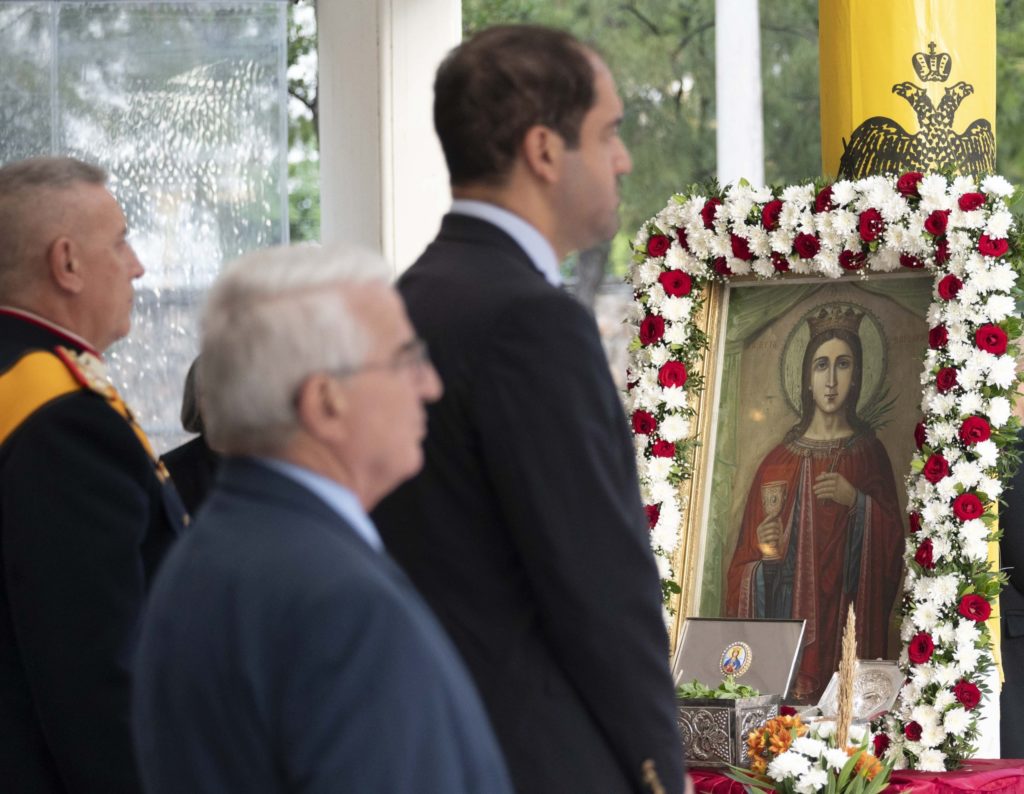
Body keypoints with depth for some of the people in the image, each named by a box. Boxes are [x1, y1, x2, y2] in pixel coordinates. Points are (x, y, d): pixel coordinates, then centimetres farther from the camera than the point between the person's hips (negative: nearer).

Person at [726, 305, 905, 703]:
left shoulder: (869, 453, 5)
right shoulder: (780, 461, 6)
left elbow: (892, 545, 2)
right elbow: (747, 560, 7)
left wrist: (857, 502, -12)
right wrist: (764, 557, -14)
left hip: (846, 622, 0)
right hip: (787, 619, 0)